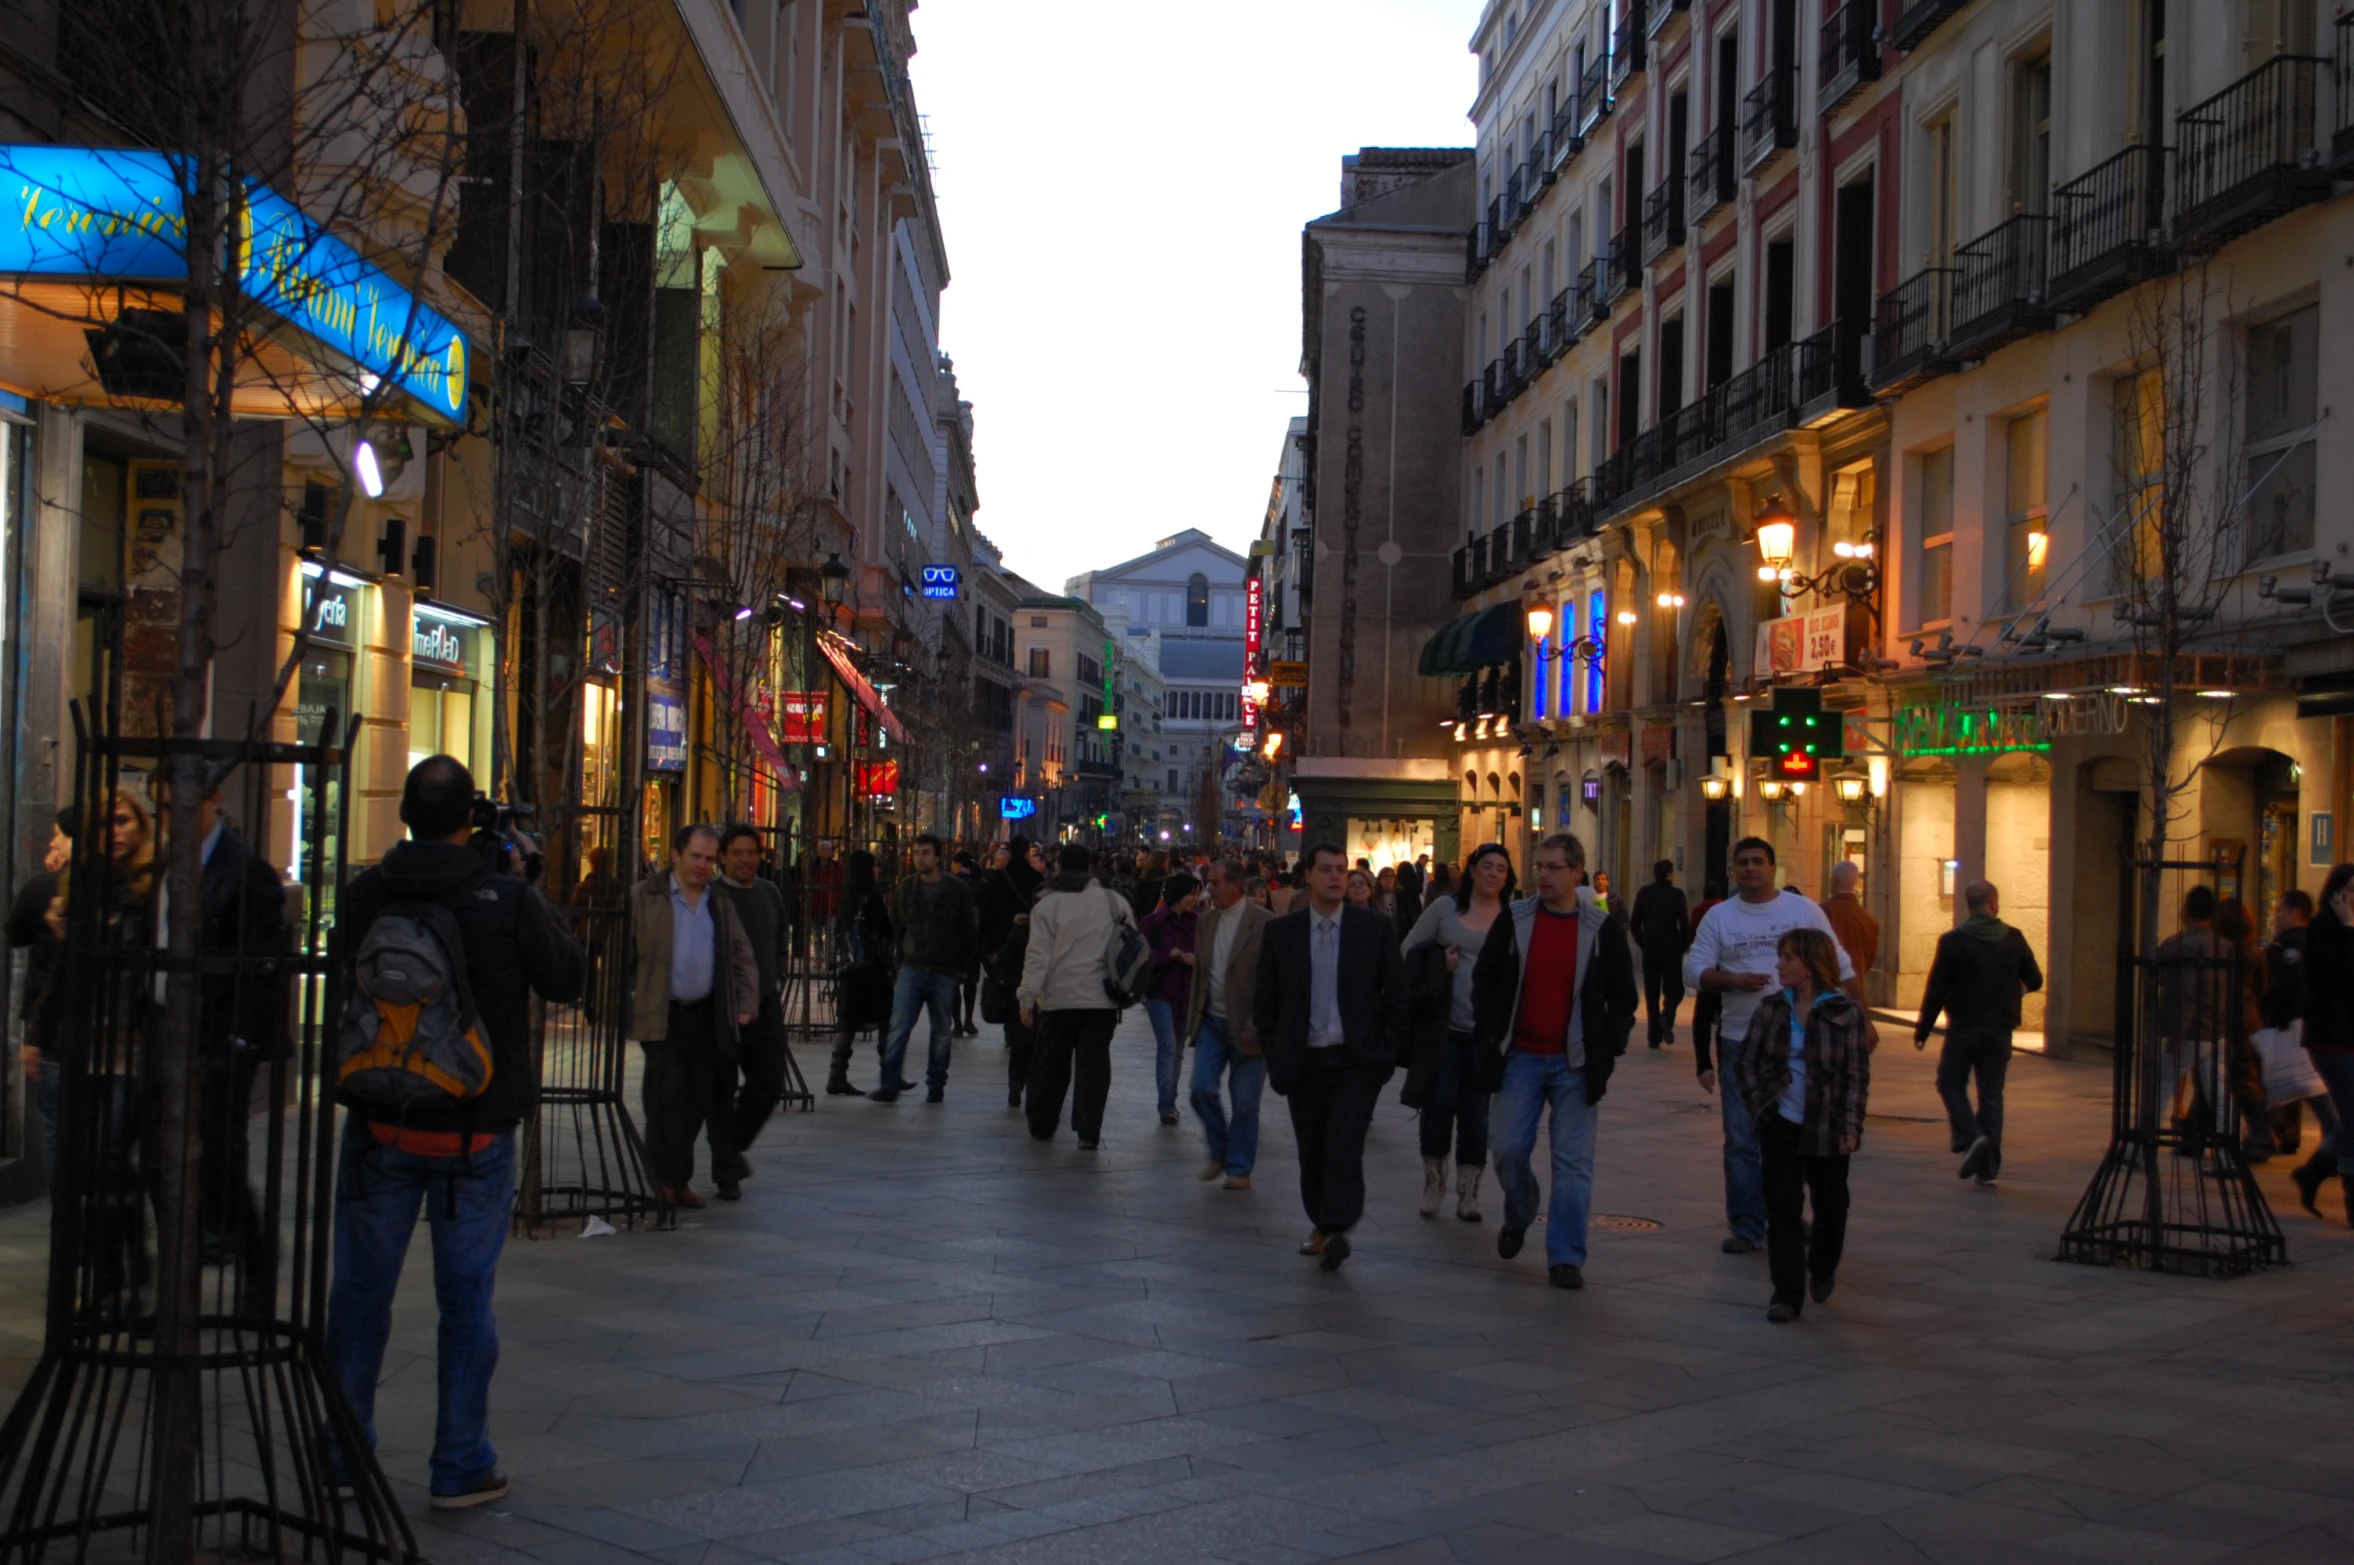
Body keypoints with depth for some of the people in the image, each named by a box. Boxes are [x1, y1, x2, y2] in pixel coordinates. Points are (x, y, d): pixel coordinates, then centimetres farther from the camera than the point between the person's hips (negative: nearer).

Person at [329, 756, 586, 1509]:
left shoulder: (364, 897, -6)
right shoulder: (508, 902, -13)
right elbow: (569, 978, 0)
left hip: (381, 1127, 2)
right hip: (476, 1133, -2)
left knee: (361, 1291, 14)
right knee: (466, 1300, 7)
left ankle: (343, 1449, 22)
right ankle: (460, 1467, 10)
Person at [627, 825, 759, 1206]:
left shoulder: (720, 905, 14)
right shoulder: (643, 898, -1)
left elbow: (743, 958, 15)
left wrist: (747, 1004, 4)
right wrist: (622, 1000, -9)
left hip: (707, 1015, 5)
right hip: (662, 1016, -5)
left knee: (699, 1099, 6)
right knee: (666, 1098, -6)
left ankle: (677, 1178, 17)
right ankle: (666, 1180, 4)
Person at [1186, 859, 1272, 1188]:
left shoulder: (1264, 923, -12)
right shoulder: (1206, 921, 8)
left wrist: (1258, 1027, -15)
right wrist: (1194, 1019, 10)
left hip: (1246, 1028, -5)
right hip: (1212, 1022, 5)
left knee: (1245, 1102, 2)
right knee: (1202, 1089, -5)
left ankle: (1239, 1169, 16)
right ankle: (1219, 1152, 18)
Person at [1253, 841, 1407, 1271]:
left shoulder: (1375, 928, 0)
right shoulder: (1281, 932, 4)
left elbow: (1396, 994, 4)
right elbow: (1264, 1001, 9)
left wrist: (1385, 1051, -2)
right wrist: (1274, 1056, 3)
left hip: (1356, 1060, -2)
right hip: (1303, 1061, 2)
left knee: (1344, 1147, -16)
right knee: (1312, 1153, 10)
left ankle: (1336, 1229, -19)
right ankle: (1321, 1225, 24)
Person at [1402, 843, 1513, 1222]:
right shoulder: (1445, 908, 5)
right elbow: (1410, 949, 9)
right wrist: (1439, 964, -8)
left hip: (1487, 1030, 0)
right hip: (1445, 1024, 0)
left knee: (1476, 1111, 5)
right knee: (1439, 1103, -3)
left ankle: (1468, 1192, 14)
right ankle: (1434, 1180, 16)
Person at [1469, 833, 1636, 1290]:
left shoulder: (1603, 928, -1)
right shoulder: (1514, 921, 3)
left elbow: (1623, 996, 5)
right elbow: (1484, 981, 10)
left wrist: (1607, 1051, -3)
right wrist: (1489, 1037, 1)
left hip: (1575, 1064, -1)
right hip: (1520, 1058, 2)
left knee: (1573, 1162, -2)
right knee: (1509, 1151, 2)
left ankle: (1566, 1257, 5)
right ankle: (1517, 1219, 32)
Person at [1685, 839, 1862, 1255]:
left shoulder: (1804, 911, 3)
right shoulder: (1718, 917, 4)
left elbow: (1840, 968, 7)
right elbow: (1692, 971, 0)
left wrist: (1863, 1019, 2)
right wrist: (1732, 980, -17)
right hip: (1740, 1044, 0)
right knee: (1742, 1138, 0)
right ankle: (1746, 1226, 7)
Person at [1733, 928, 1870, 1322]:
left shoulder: (1845, 1013, -8)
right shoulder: (1771, 1007, 0)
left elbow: (1858, 1075, -6)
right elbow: (1744, 1061, 7)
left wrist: (1851, 1126, -11)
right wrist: (1758, 1102, -2)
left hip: (1826, 1127, -2)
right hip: (1780, 1125, 2)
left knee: (1829, 1203, 13)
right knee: (1782, 1208, -2)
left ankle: (1823, 1269, 39)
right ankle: (1787, 1292, 3)